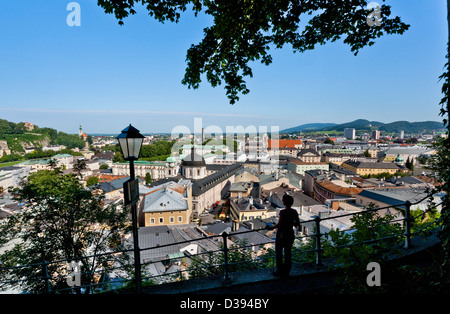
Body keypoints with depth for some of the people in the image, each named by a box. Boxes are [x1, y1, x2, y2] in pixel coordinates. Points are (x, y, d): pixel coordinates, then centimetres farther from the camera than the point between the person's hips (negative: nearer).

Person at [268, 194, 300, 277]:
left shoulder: (283, 212, -21)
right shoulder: (294, 212, -2)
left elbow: (279, 225, -21)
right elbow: (298, 224, 5)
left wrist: (272, 227, -4)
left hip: (281, 234, -6)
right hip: (290, 234, 6)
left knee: (278, 253, 10)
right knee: (288, 253, 15)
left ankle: (280, 272, 16)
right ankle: (286, 272, 24)